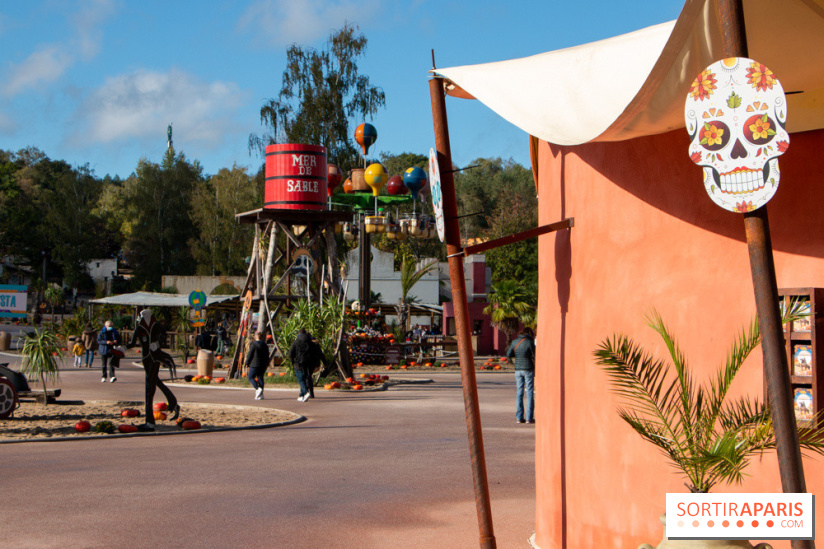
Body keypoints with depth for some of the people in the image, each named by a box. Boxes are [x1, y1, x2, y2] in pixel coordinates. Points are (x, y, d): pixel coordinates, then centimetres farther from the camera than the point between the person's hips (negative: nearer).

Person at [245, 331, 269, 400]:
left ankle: (258, 388, -16)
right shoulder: (265, 345, 8)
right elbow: (267, 356, 13)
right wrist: (267, 364, 21)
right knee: (260, 378, 9)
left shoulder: (253, 344, -11)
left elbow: (250, 355, -9)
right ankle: (261, 395, 5)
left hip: (255, 364, -6)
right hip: (263, 365, 6)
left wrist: (247, 363, 1)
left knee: (250, 377, 5)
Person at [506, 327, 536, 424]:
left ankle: (519, 417, 8)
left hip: (518, 369, 5)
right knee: (530, 393, 2)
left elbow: (508, 355, 8)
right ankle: (529, 418, 2)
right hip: (528, 369, -4)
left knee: (519, 393, 9)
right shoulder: (529, 342, -11)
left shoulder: (514, 341, 4)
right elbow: (535, 356, -9)